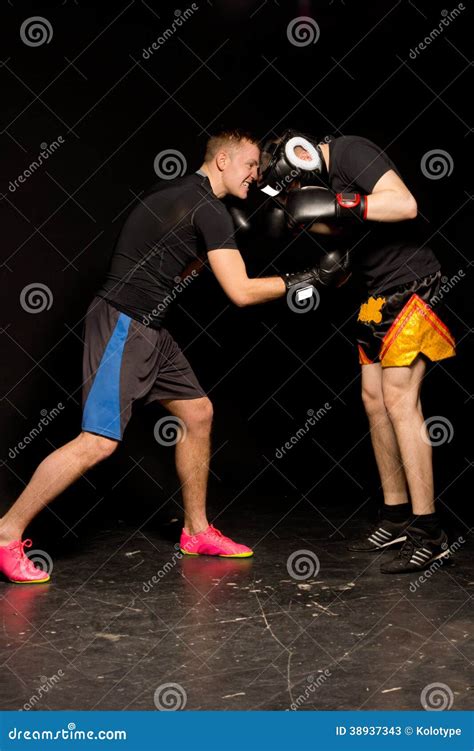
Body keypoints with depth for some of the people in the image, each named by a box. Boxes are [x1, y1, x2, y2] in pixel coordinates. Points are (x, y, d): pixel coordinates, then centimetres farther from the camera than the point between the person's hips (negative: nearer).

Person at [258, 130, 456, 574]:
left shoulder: (351, 153, -17)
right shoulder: (325, 176, 9)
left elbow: (405, 205, -28)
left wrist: (336, 203, -30)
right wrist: (301, 217, 7)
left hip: (411, 283, -10)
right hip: (380, 293, 10)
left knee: (399, 398, -14)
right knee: (374, 400, 8)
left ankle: (428, 533, -12)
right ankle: (396, 519, 16)